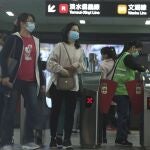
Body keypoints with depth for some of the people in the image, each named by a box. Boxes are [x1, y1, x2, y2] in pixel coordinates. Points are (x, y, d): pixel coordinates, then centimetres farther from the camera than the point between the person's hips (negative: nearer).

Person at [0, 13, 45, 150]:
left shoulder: (36, 41, 16)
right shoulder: (14, 38, -1)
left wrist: (42, 82, 15)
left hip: (31, 81, 5)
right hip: (15, 80, -5)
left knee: (33, 110, 0)